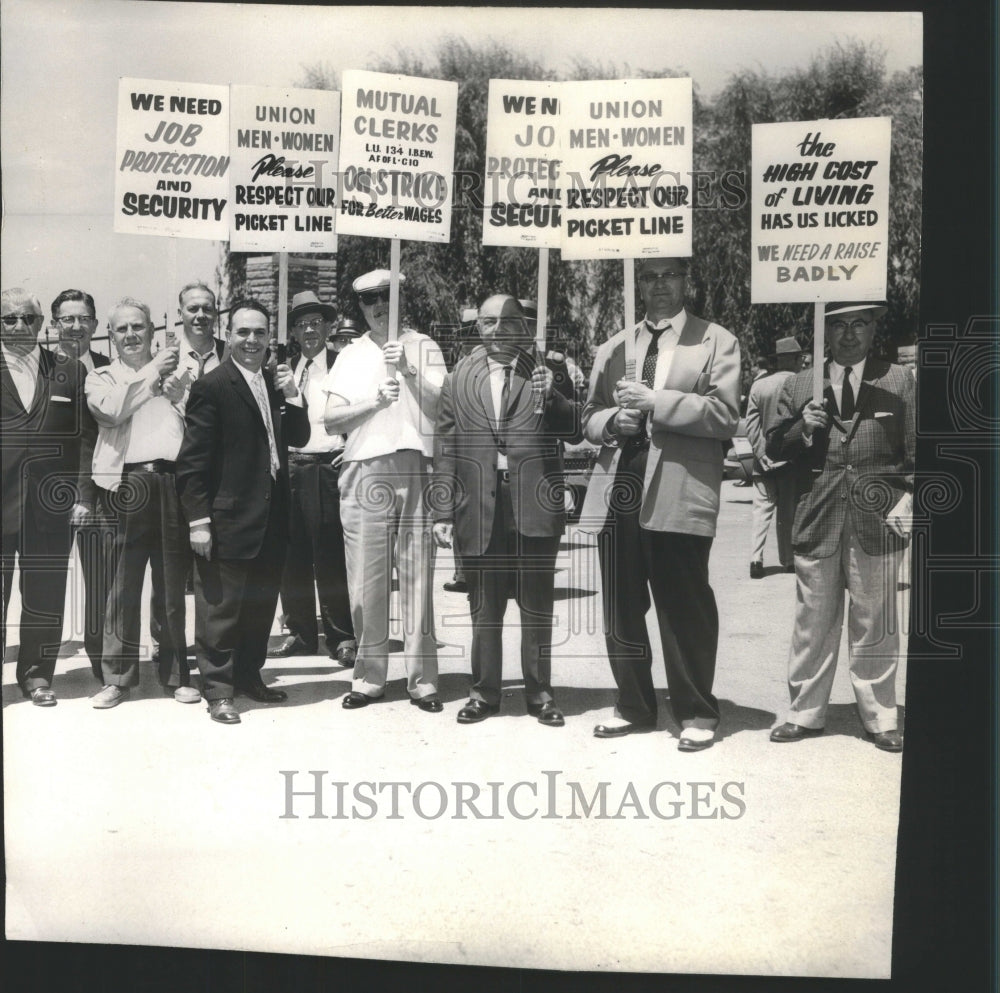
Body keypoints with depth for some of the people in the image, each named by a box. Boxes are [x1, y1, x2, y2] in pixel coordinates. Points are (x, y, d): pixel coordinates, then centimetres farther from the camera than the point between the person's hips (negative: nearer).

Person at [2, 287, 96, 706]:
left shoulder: (70, 372, 7)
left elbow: (85, 437, 4)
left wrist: (83, 494, -3)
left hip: (51, 506, 1)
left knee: (45, 595, 8)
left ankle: (37, 674, 21)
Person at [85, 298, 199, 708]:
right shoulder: (101, 377, 16)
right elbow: (111, 409, -7)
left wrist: (176, 382, -1)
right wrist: (152, 371, -1)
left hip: (174, 480, 1)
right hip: (128, 483, -1)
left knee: (174, 584, 6)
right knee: (123, 584, -1)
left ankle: (176, 673, 16)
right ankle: (118, 677, 9)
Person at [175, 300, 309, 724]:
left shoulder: (274, 385, 14)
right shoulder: (211, 387, -8)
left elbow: (299, 438, 11)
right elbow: (193, 460, -11)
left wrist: (291, 397, -5)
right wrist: (198, 519, -15)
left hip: (271, 518, 7)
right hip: (228, 518, -7)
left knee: (261, 603, 16)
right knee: (220, 607, 0)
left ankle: (249, 676, 30)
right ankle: (218, 690, 10)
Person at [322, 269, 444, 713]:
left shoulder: (422, 347, 10)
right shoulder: (351, 356, 15)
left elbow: (443, 407, 0)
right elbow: (331, 420, 7)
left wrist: (409, 372, -13)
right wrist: (375, 400, -7)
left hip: (415, 470, -2)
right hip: (364, 472, 2)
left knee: (417, 580, -1)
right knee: (365, 582, 2)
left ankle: (422, 680, 5)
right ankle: (368, 677, 12)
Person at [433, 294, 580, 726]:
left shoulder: (546, 371, 8)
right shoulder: (459, 380, 10)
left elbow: (574, 430, 3)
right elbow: (445, 450, 8)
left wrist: (552, 396, -15)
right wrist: (443, 513, 3)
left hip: (534, 506, -1)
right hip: (479, 509, 1)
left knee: (537, 606, 7)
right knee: (484, 609, 9)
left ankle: (539, 692, 19)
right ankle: (484, 693, 21)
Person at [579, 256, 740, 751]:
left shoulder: (716, 341, 6)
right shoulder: (614, 346, 20)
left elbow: (723, 415, -6)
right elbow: (590, 417, 19)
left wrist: (655, 402, -13)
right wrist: (613, 420, -3)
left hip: (678, 495, -4)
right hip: (619, 492, 5)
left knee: (685, 608, -1)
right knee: (621, 609, 9)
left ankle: (696, 712, 15)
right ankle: (633, 706, 24)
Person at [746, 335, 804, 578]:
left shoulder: (759, 385, -1)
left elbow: (751, 426, -4)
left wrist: (762, 454, -2)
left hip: (764, 460, 2)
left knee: (761, 510, 5)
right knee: (788, 512, 9)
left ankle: (756, 558, -6)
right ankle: (787, 560, 15)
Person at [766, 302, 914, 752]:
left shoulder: (900, 382, 7)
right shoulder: (799, 387, 10)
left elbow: (915, 449, 5)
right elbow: (774, 449, 9)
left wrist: (907, 500, -7)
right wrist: (801, 429, -10)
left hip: (877, 522, -1)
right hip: (816, 523, 1)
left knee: (874, 625, 6)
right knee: (812, 623, 8)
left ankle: (880, 719, 19)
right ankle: (805, 714, 20)